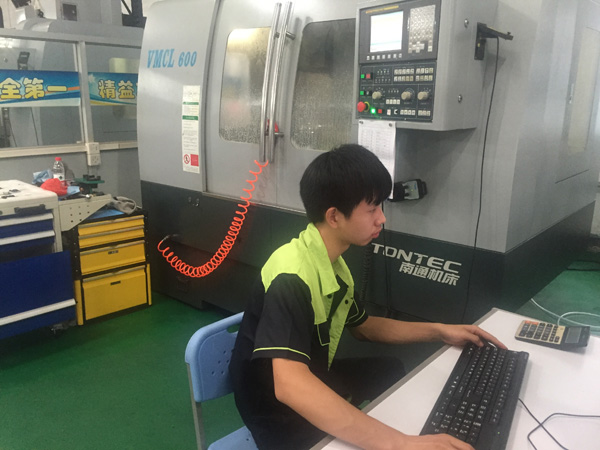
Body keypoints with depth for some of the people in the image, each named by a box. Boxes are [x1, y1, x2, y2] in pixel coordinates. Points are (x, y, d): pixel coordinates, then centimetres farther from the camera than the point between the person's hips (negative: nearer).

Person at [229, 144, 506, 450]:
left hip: (316, 383, 8)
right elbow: (290, 386, -43)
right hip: (283, 416, -8)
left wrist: (440, 331, 7)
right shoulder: (292, 276, -30)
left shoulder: (334, 263, -1)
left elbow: (362, 326, 15)